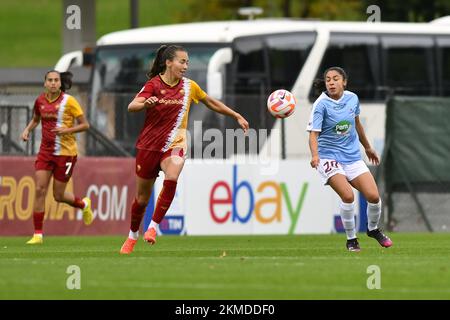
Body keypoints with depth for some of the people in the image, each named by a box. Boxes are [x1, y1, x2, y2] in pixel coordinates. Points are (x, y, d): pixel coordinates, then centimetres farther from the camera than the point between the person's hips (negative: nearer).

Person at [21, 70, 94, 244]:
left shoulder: (69, 101, -10)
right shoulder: (40, 101, 4)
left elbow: (85, 125, -7)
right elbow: (35, 119, 24)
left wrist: (67, 130, -22)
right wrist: (27, 130, 4)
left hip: (65, 153, -4)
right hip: (45, 151, 4)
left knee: (58, 195, 2)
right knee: (40, 190, -8)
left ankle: (83, 204, 36)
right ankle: (38, 234, -2)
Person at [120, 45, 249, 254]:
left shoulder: (189, 86, 2)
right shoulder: (154, 84, -9)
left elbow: (211, 103, 18)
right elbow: (131, 107, -21)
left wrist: (237, 117, 21)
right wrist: (146, 104, -43)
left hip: (174, 145, 1)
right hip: (149, 145, -1)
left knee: (171, 179, -32)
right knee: (142, 197, 8)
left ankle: (153, 227, -22)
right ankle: (132, 236, 33)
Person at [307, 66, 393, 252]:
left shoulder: (352, 98, 2)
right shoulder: (321, 104, -14)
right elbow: (313, 134, -20)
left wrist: (367, 147, 30)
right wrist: (315, 156, -38)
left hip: (352, 156, 5)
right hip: (328, 157, -5)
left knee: (373, 196, -6)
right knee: (347, 196, -25)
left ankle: (373, 229, 26)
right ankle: (351, 239, -4)